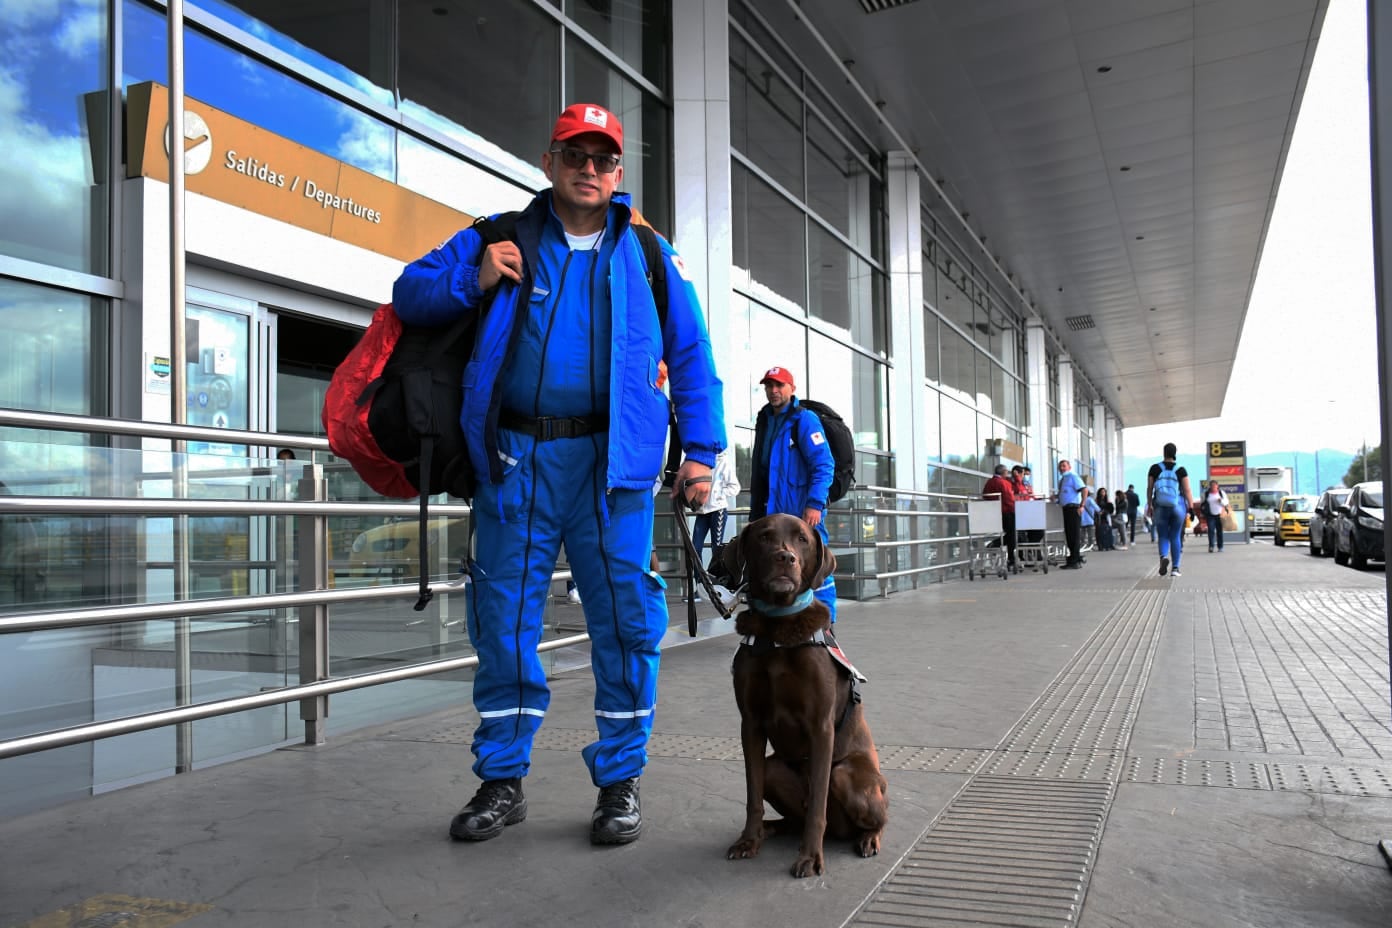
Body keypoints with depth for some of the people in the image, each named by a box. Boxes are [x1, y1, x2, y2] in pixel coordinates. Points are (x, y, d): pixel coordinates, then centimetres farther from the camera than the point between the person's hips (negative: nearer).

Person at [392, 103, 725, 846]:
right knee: (503, 621, 6)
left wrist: (700, 452, 1)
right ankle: (501, 780, 20)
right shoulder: (499, 238, 14)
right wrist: (472, 279, -3)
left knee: (625, 622, 1)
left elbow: (692, 359, 11)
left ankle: (619, 782, 15)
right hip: (513, 458, 1)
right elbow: (410, 294, 16)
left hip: (611, 463, -1)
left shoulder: (648, 254, 13)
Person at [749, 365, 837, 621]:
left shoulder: (804, 419, -5)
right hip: (773, 511, 8)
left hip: (802, 511, -7)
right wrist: (756, 509, 20)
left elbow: (824, 465, -13)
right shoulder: (764, 421, 18)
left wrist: (815, 503, -21)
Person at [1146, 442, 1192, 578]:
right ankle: (1175, 568, 10)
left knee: (1163, 536, 9)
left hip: (1160, 507, 0)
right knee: (1175, 537, 10)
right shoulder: (1181, 470, -2)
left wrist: (1149, 506, 11)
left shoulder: (1155, 468, 0)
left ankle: (1164, 557, -22)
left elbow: (1149, 489, 2)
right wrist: (1191, 508, 1)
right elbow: (1187, 490, -4)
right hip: (1178, 506, 0)